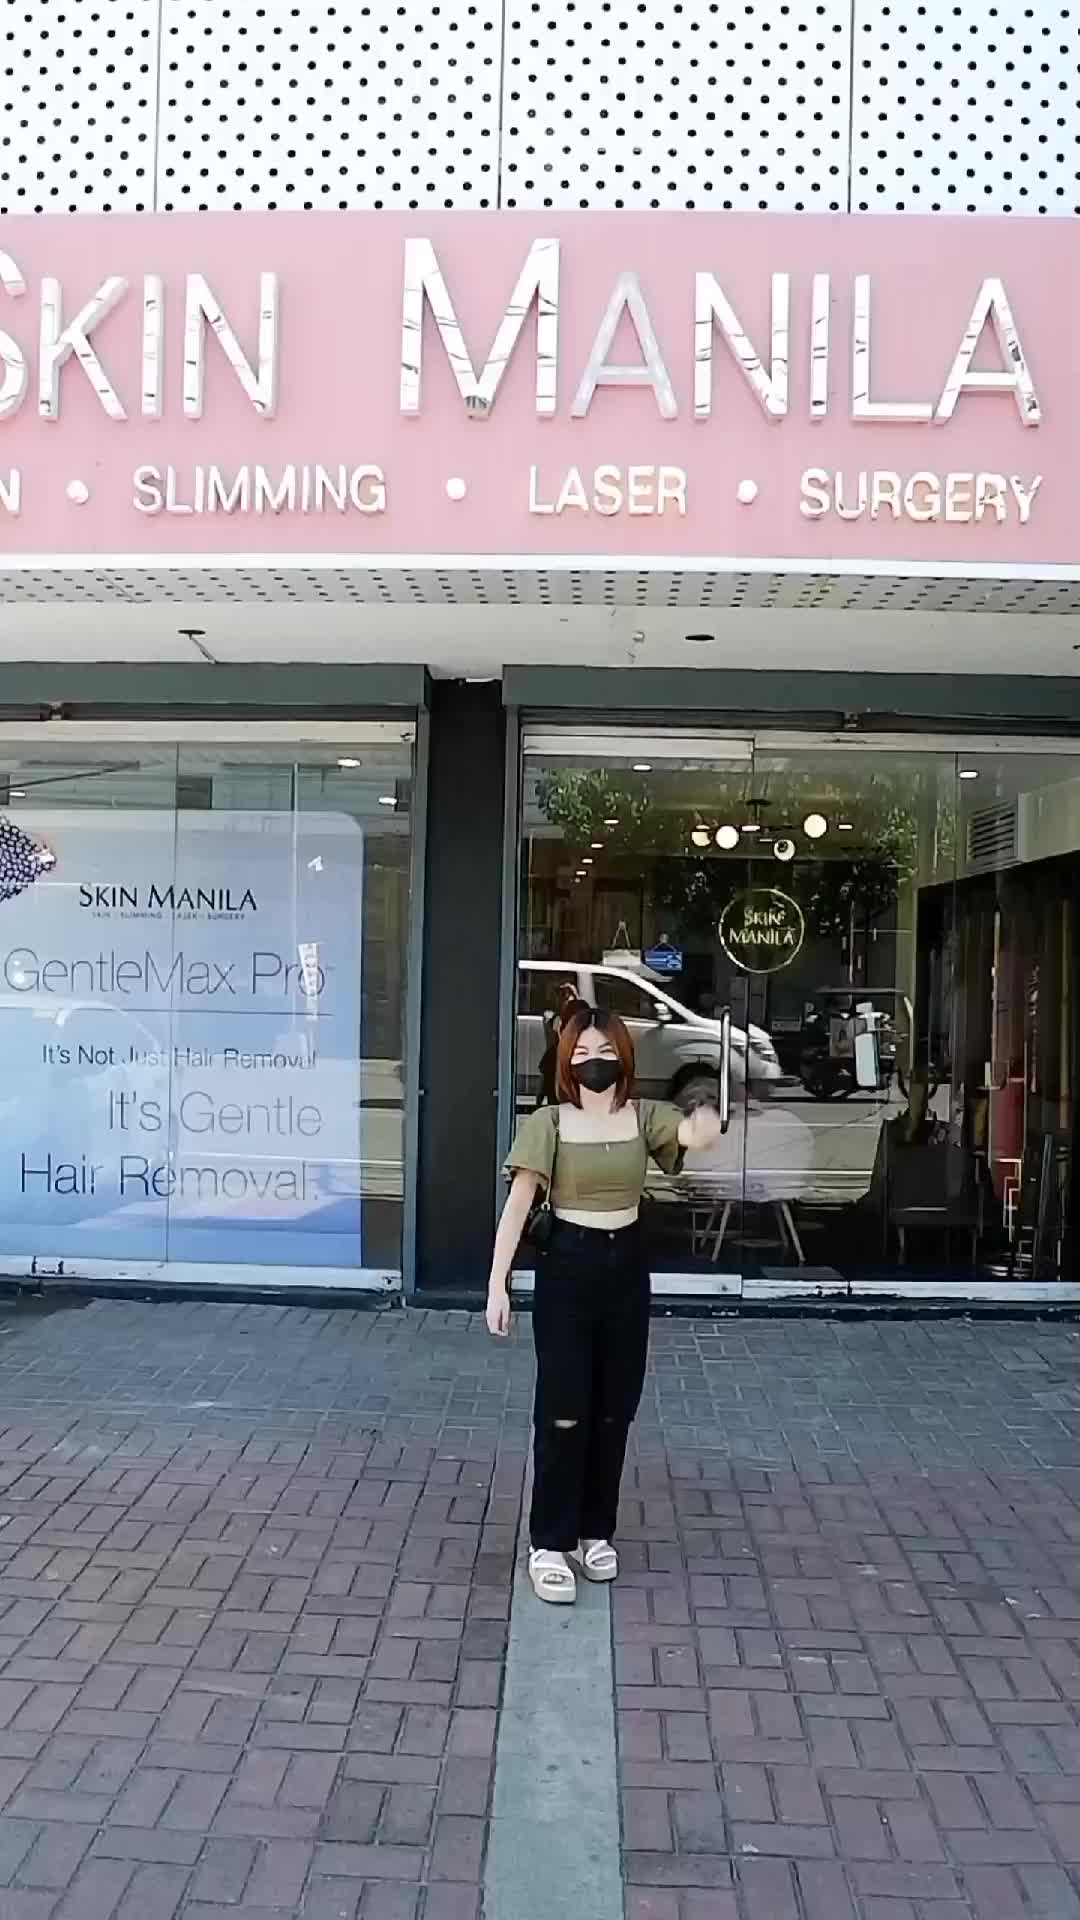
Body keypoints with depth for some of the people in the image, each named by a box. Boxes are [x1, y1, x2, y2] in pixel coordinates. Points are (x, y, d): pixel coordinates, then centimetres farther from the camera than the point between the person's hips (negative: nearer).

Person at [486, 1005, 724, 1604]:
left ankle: (595, 1531, 27)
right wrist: (497, 1282, -16)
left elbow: (696, 1134, -21)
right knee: (562, 1412, -1)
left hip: (626, 1268, 3)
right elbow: (518, 1204, -10)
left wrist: (705, 1125, -46)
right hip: (566, 1267, -3)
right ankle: (548, 1544, 9)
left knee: (613, 1412, 12)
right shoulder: (548, 1123, -8)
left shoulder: (644, 1117, -1)